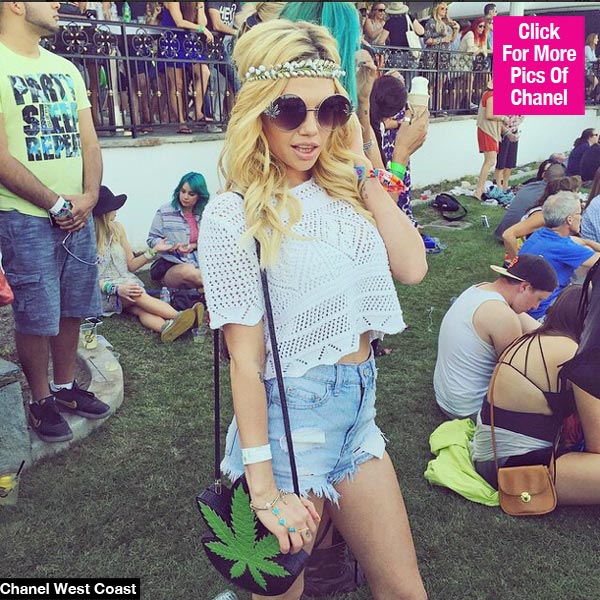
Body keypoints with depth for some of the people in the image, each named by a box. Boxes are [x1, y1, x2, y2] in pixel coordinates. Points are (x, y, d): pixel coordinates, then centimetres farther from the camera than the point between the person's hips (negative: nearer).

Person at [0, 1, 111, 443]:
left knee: (72, 310, 13)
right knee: (37, 318, 2)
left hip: (77, 214, 6)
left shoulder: (66, 69, 14)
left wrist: (88, 197, -4)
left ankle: (66, 387, 30)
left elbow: (89, 142, 12)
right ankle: (41, 400, 20)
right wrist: (58, 204, -12)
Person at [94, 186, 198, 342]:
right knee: (137, 294, -36)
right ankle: (180, 316, -49)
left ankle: (167, 327, -63)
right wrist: (116, 289, -26)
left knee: (139, 308, -32)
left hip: (126, 283, 4)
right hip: (102, 293, -4)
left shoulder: (117, 228, 8)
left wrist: (154, 250, 0)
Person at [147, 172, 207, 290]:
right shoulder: (164, 212, -1)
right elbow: (151, 240, 2)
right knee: (187, 271, -36)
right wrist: (172, 246, -15)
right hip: (170, 266, -2)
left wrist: (194, 246, -8)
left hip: (199, 264, 2)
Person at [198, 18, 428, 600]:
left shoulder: (342, 192, 5)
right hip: (290, 416, -6)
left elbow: (411, 267, -7)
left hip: (357, 408, 6)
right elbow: (245, 359, -15)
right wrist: (264, 486, -14)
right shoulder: (233, 215, -13)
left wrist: (361, 168, -5)